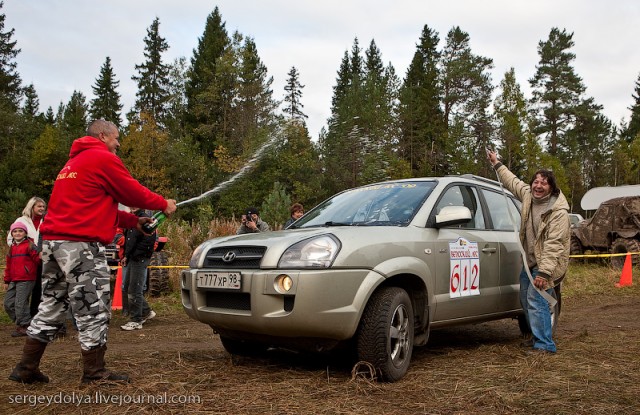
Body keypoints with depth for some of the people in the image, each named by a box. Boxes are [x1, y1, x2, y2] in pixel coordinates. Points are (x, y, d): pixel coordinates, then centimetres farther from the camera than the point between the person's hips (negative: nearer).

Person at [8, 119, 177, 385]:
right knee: (93, 310, -3)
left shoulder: (74, 162, 25)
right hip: (81, 245, -10)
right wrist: (164, 204, 14)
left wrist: (134, 222, 20)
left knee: (52, 306, 15)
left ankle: (26, 369, 19)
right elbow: (132, 192, -2)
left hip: (54, 241, 10)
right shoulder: (103, 158, -6)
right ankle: (94, 372, 4)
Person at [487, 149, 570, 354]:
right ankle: (538, 336, 29)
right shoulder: (528, 196, 2)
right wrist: (497, 164, 28)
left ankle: (545, 344, -9)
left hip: (547, 263, -8)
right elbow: (513, 182, 21)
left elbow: (553, 244, -25)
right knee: (526, 300, 15)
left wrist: (544, 272, -29)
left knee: (536, 300, -15)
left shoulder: (559, 212, -20)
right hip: (529, 261, 9)